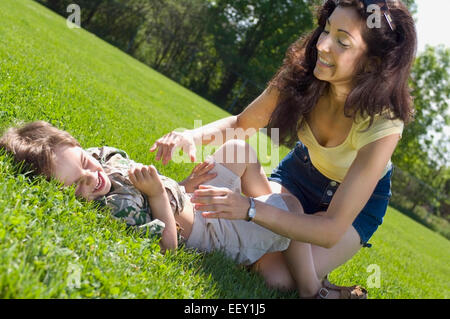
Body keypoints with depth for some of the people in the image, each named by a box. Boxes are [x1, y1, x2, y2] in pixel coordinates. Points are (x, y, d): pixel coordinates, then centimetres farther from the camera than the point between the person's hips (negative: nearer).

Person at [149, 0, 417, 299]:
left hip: (360, 195, -3)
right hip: (303, 168, 3)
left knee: (280, 277, -19)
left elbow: (332, 230, -38)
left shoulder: (383, 125, -38)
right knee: (266, 267, -19)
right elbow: (240, 124, -11)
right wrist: (195, 135, -34)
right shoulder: (304, 72, -27)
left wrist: (250, 208, -50)